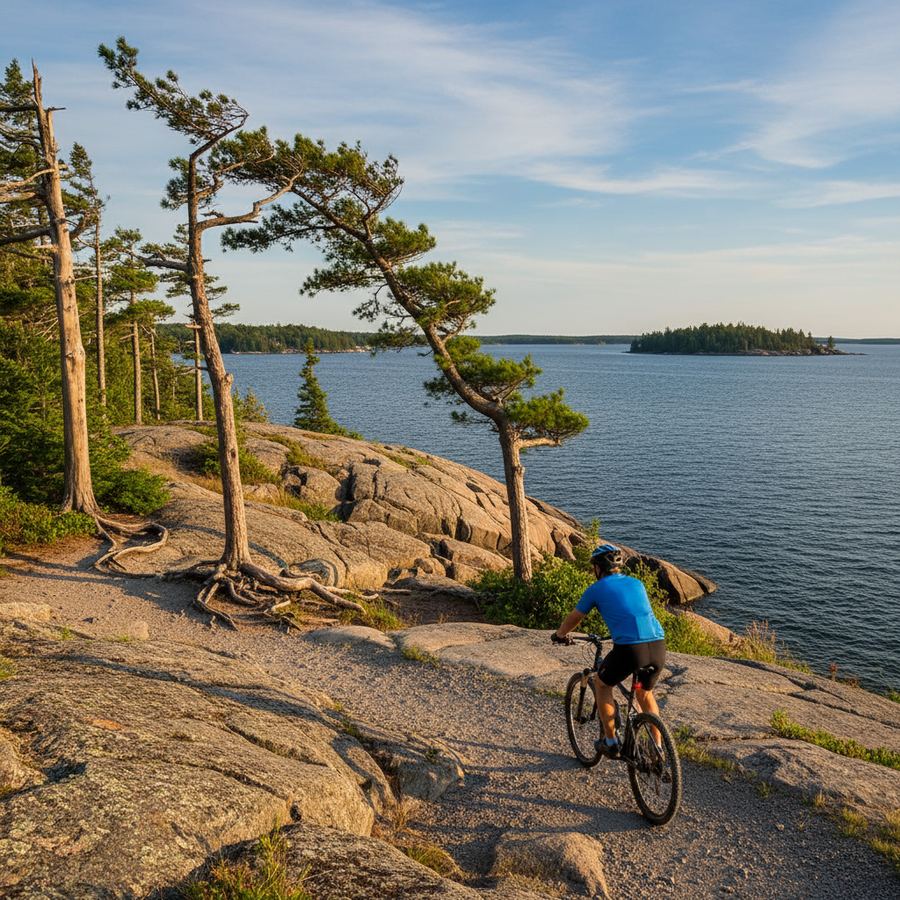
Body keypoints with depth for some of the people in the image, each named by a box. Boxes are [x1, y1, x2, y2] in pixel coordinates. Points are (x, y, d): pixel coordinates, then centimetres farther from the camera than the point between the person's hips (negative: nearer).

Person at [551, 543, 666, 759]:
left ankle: (611, 742, 25)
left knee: (601, 684, 24)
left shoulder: (596, 589, 10)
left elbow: (573, 618, 23)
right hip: (658, 645, 5)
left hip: (630, 648, -5)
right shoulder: (636, 584, 23)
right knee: (645, 692, 32)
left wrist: (559, 635, 43)